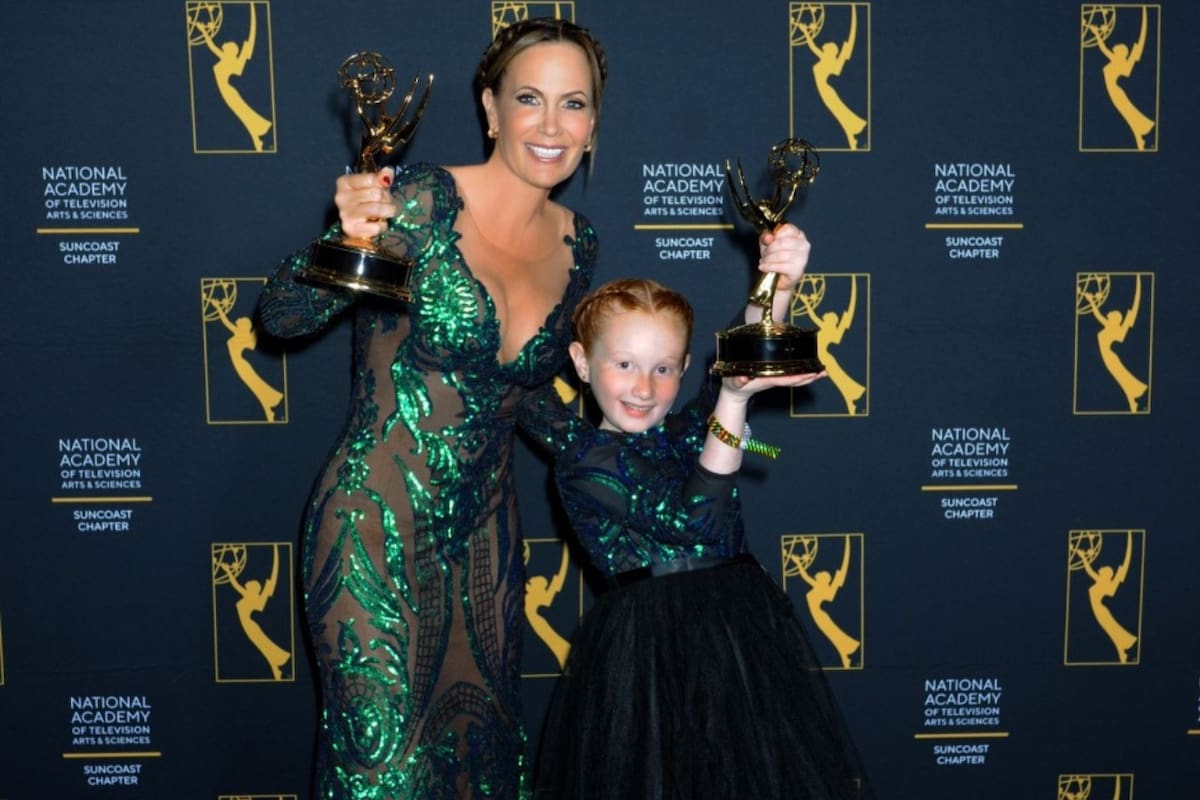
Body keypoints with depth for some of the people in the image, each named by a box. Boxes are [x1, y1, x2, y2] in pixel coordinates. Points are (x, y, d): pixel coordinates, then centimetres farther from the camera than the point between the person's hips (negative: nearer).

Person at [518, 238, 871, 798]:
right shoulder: (583, 462, -10)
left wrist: (778, 283, -23)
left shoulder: (684, 432, 9)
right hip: (653, 644, -5)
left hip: (744, 625, 6)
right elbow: (693, 522, -18)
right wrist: (735, 400, -22)